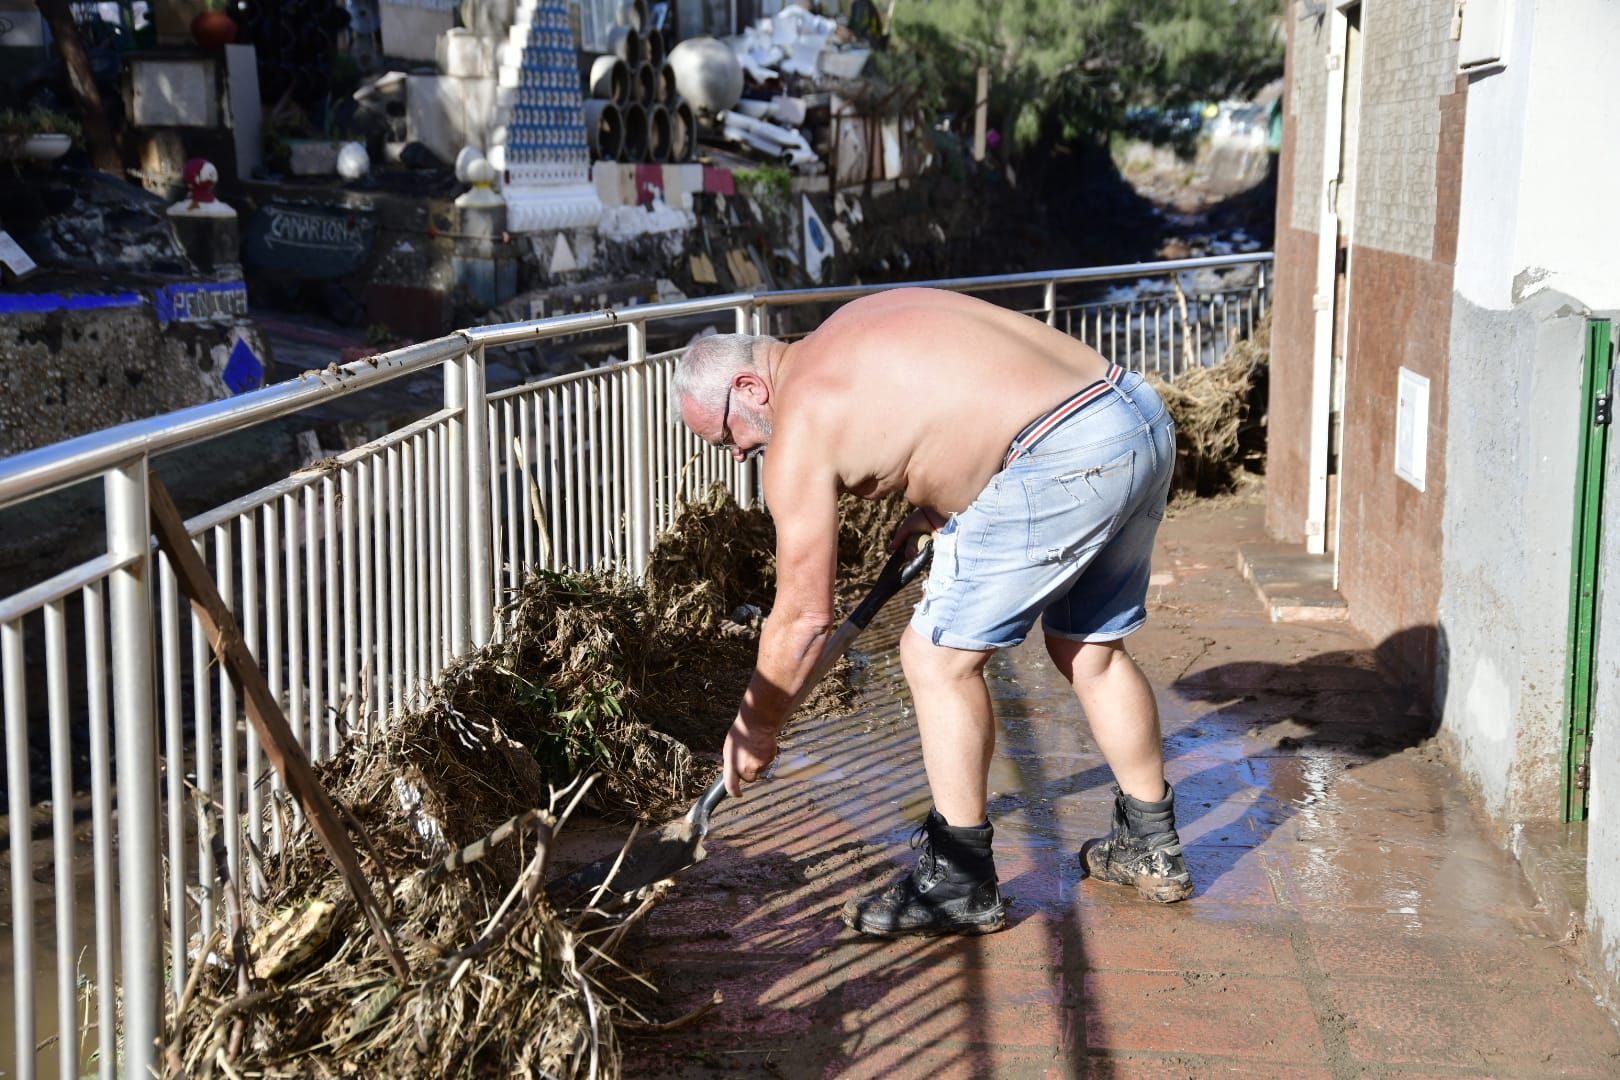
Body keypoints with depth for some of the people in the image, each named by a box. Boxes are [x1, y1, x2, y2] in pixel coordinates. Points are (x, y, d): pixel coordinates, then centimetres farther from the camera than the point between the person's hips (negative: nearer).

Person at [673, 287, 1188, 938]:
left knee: (939, 658, 1)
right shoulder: (848, 337, 21)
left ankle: (959, 886, 10)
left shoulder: (800, 428, -3)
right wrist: (940, 506, 24)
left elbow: (804, 617, 0)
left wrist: (753, 729, 13)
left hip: (1063, 462, -10)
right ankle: (1152, 849, 36)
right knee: (1088, 649, 23)